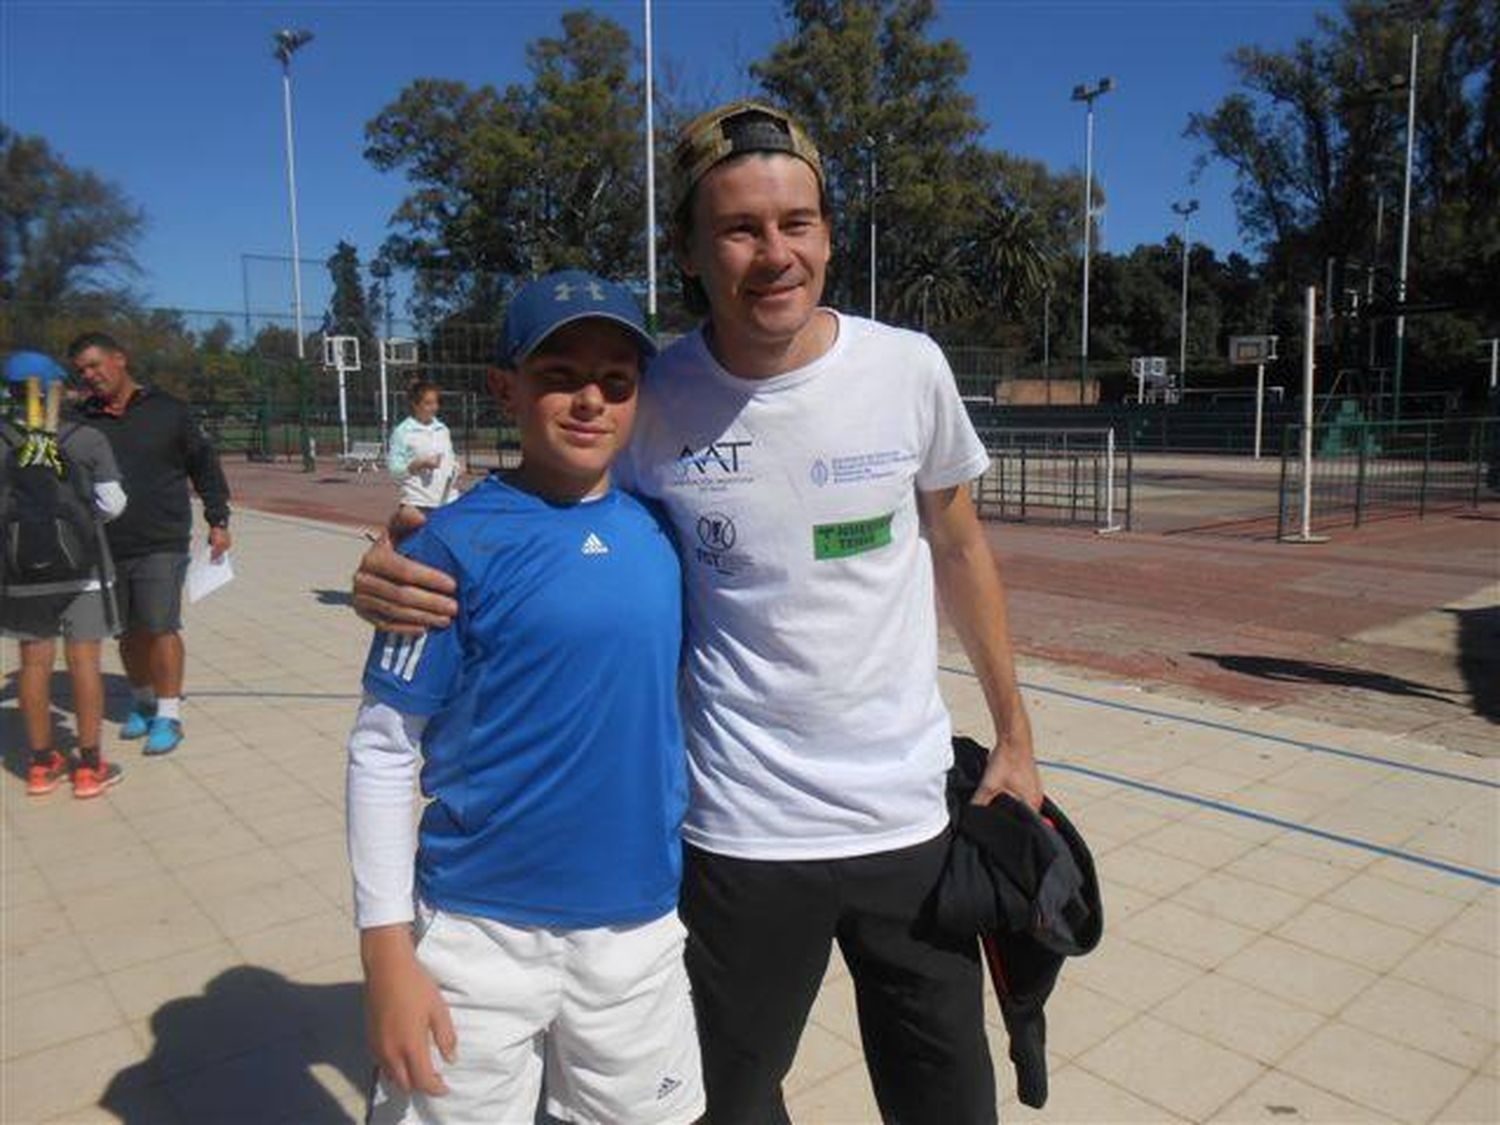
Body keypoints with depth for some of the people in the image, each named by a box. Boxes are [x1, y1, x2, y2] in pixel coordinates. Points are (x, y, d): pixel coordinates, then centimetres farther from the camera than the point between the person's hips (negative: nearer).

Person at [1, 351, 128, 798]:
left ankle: (41, 763, 21)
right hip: (82, 568, -2)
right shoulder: (88, 441, -10)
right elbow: (112, 504, -6)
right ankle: (89, 766, 9)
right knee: (84, 661, 4)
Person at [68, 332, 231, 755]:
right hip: (105, 548, 3)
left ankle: (168, 715, 4)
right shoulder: (83, 420, 6)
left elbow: (204, 464, 5)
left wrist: (218, 520, 2)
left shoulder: (167, 411, 1)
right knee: (129, 632, 12)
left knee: (160, 627, -6)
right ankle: (142, 702, 30)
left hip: (161, 545, -3)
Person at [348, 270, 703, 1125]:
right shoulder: (458, 542, -12)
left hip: (642, 924, 4)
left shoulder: (659, 531, 0)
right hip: (481, 930, -3)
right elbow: (382, 750, -8)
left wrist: (697, 871, 14)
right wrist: (387, 952, -9)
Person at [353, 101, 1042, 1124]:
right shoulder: (653, 402, -11)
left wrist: (1013, 734, 10)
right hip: (740, 829, -1)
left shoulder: (908, 368, -8)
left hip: (910, 811, 2)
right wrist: (411, 580, -17)